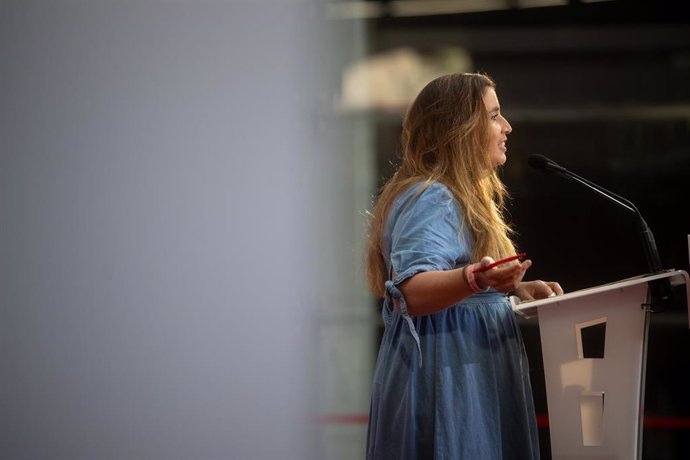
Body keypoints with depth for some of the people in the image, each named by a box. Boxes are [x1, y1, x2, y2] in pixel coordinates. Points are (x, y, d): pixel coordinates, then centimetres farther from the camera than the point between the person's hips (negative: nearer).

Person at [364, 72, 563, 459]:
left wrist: (516, 288, 16)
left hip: (474, 378, 10)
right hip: (444, 380, -10)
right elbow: (412, 293, -27)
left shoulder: (458, 197, 19)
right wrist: (475, 280, -44)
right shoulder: (429, 199, -14)